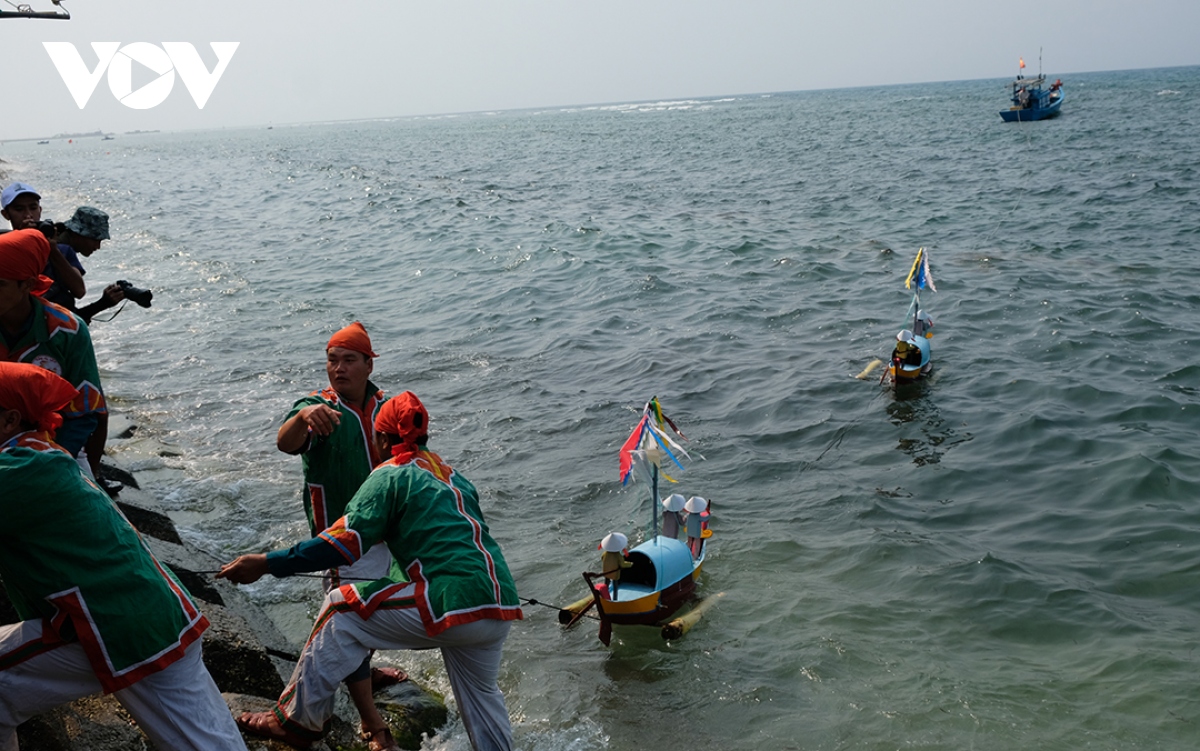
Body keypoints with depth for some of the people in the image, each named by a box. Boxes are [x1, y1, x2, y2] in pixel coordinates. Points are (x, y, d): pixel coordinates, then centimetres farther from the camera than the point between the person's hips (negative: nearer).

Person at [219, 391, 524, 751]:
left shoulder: (391, 475, 1)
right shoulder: (453, 475, 21)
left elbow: (343, 544, -8)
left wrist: (267, 563, -5)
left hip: (454, 606, -7)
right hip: (501, 611, 7)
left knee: (342, 608, 8)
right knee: (480, 692, 30)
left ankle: (298, 721, 13)